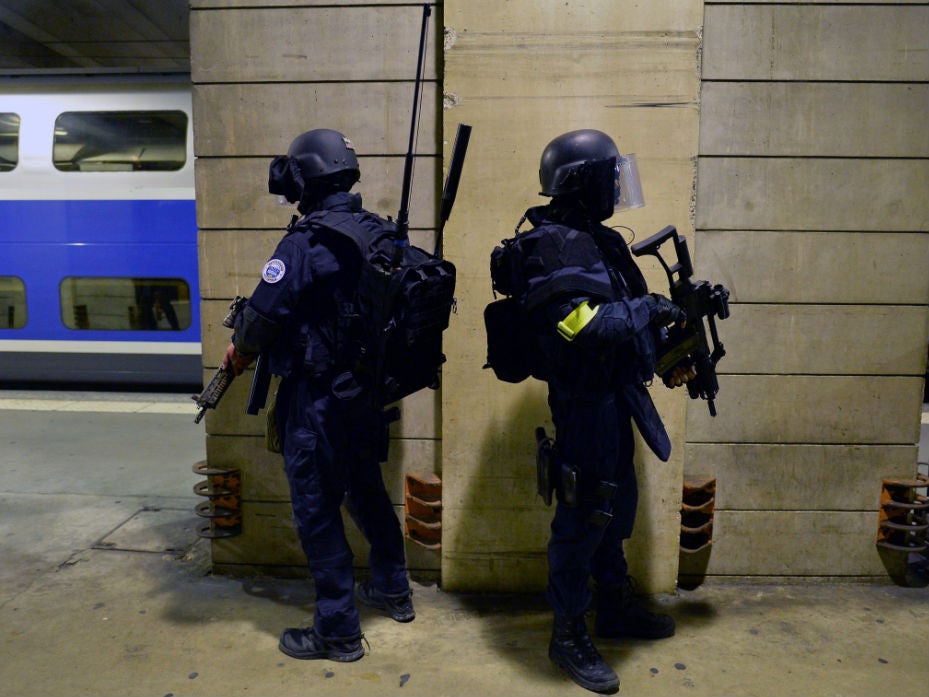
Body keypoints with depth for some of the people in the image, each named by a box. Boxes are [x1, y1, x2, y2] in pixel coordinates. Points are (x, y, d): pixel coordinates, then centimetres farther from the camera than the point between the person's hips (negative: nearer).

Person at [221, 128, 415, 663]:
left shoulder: (305, 243, -19)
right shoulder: (379, 232, 1)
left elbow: (264, 313, -16)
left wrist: (241, 350, 5)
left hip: (317, 399, -7)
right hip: (369, 389, 7)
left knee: (318, 510, 6)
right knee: (367, 489, 23)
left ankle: (339, 631, 19)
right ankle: (394, 590, 40)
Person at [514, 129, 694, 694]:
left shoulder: (599, 239, 13)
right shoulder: (553, 246, -17)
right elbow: (583, 325, -28)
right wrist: (653, 310, -18)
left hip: (615, 394, 10)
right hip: (584, 399, -10)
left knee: (618, 504, 20)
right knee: (583, 515, 1)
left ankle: (616, 606, 39)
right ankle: (569, 634, 19)